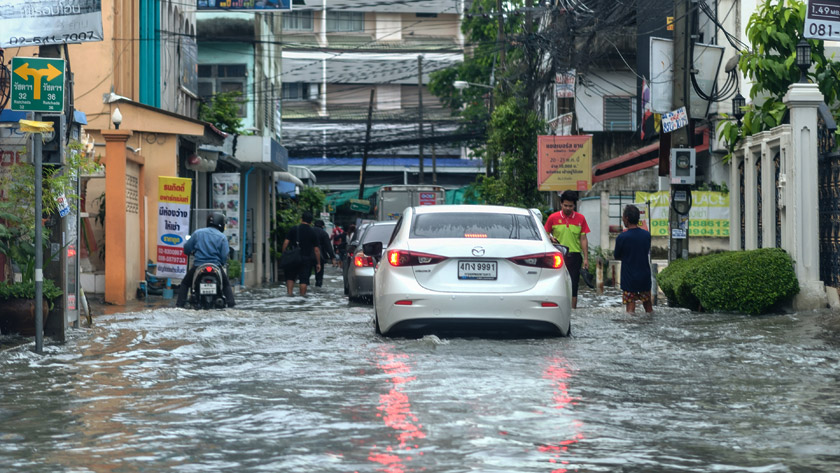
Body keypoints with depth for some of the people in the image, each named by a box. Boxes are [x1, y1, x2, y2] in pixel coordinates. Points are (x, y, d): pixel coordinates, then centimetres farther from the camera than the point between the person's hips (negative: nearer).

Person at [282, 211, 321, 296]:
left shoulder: (294, 229, -1)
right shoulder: (313, 232, -1)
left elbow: (286, 242, -4)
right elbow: (316, 249, -1)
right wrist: (318, 263, 6)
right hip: (307, 258, -1)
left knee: (290, 276, 14)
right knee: (304, 279, 3)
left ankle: (289, 293, 4)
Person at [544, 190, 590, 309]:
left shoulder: (580, 218, 4)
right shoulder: (553, 218, 1)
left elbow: (583, 239, 5)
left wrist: (586, 258, 0)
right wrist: (551, 238, -13)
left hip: (574, 256, 1)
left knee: (573, 287, 1)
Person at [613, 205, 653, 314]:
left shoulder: (622, 237, -14)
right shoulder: (647, 235, -1)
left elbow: (617, 255, -1)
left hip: (629, 278, -4)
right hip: (645, 276, 4)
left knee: (630, 306, -1)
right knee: (648, 305, 16)